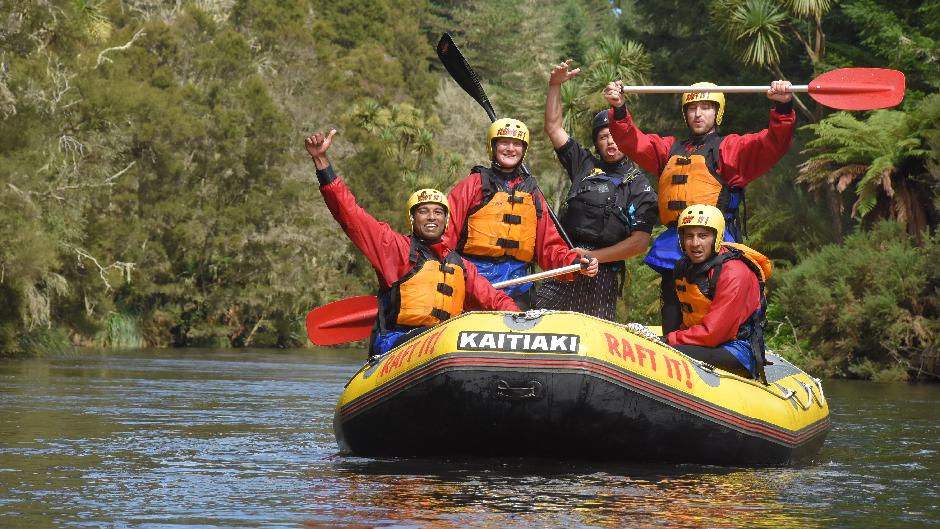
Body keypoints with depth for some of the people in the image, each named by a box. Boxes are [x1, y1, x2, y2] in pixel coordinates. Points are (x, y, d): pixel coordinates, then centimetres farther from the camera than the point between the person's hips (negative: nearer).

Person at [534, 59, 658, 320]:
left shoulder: (639, 186, 4)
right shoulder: (585, 166, 17)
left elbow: (640, 242, -4)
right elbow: (554, 128, 19)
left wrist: (593, 256, -10)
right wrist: (555, 85, 9)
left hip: (603, 274, -3)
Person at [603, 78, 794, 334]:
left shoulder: (730, 148, 9)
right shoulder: (670, 149, 25)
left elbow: (771, 144, -6)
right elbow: (634, 142, 13)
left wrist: (783, 109, -23)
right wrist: (619, 110, -4)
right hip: (674, 245, 5)